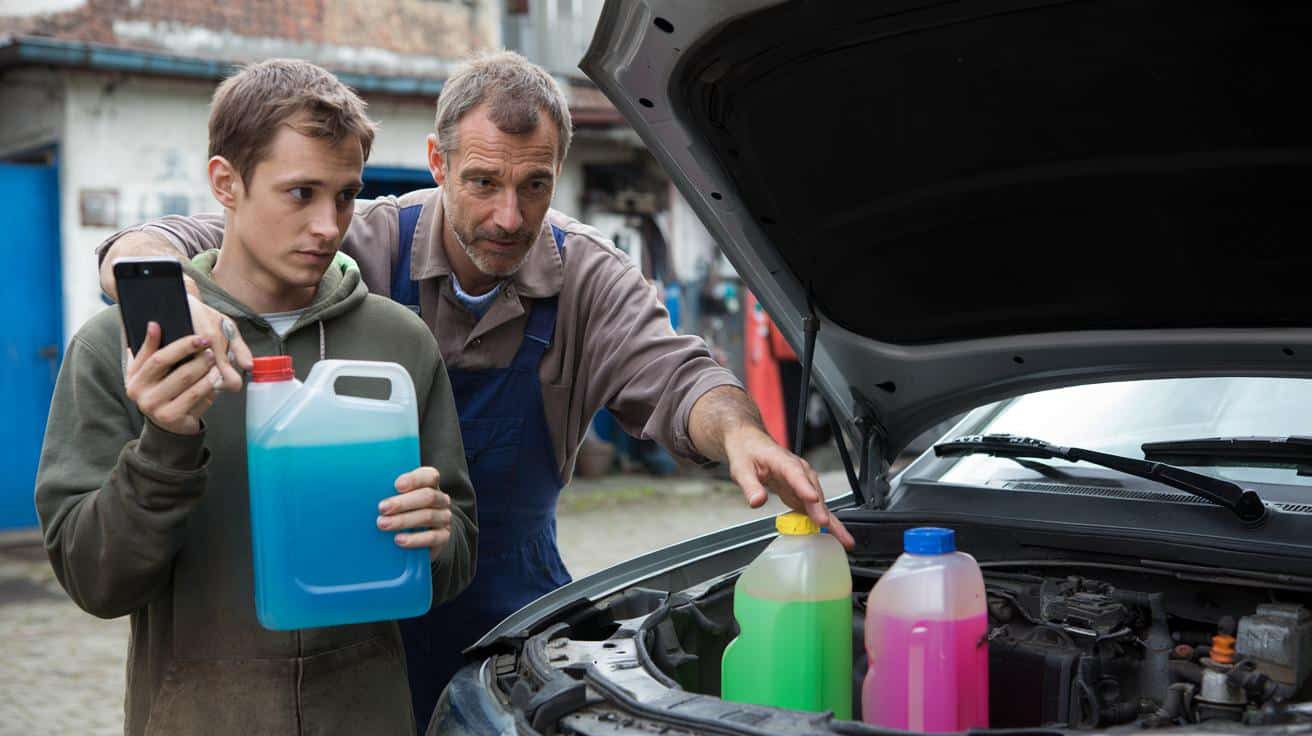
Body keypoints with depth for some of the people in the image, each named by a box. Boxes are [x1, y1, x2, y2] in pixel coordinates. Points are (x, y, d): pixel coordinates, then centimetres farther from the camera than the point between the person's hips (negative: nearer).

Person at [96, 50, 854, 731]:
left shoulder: (590, 277, -9)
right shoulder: (364, 247, -16)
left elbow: (676, 378, -21)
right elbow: (145, 251, -20)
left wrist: (740, 432, -46)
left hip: (512, 597, 2)